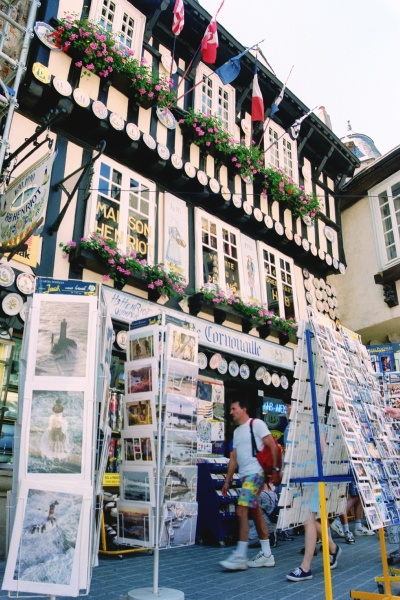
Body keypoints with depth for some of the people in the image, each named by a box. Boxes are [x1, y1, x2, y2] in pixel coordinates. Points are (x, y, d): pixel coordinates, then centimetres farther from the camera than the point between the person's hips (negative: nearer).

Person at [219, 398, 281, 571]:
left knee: (241, 511, -13)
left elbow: (273, 447, -8)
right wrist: (227, 481, 17)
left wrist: (275, 470, -14)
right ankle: (266, 554, 17)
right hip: (244, 476, 8)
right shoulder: (236, 431, 19)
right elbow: (234, 458, 19)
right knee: (255, 513, 10)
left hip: (255, 473, -8)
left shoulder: (256, 424, -5)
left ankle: (240, 556, -8)